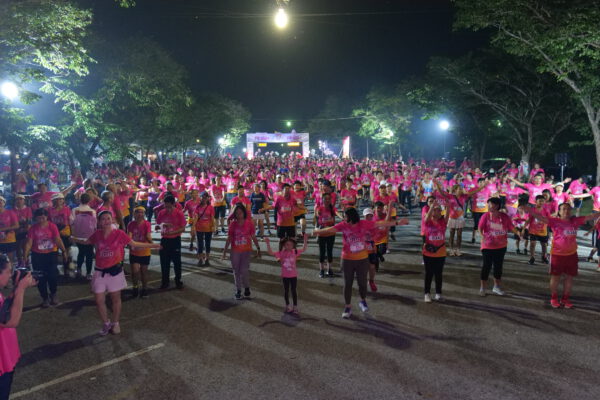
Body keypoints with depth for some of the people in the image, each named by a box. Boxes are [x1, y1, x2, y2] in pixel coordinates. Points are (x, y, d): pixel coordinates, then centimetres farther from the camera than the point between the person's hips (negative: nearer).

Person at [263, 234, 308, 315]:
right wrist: (268, 243, -26)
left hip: (293, 275, 1)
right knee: (286, 291, 13)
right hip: (285, 276, -1)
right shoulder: (281, 253, -11)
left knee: (294, 291, 9)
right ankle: (287, 306, 29)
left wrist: (305, 240, -12)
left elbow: (304, 249, -3)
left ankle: (295, 307, 19)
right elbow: (271, 253, -17)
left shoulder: (295, 252, -7)